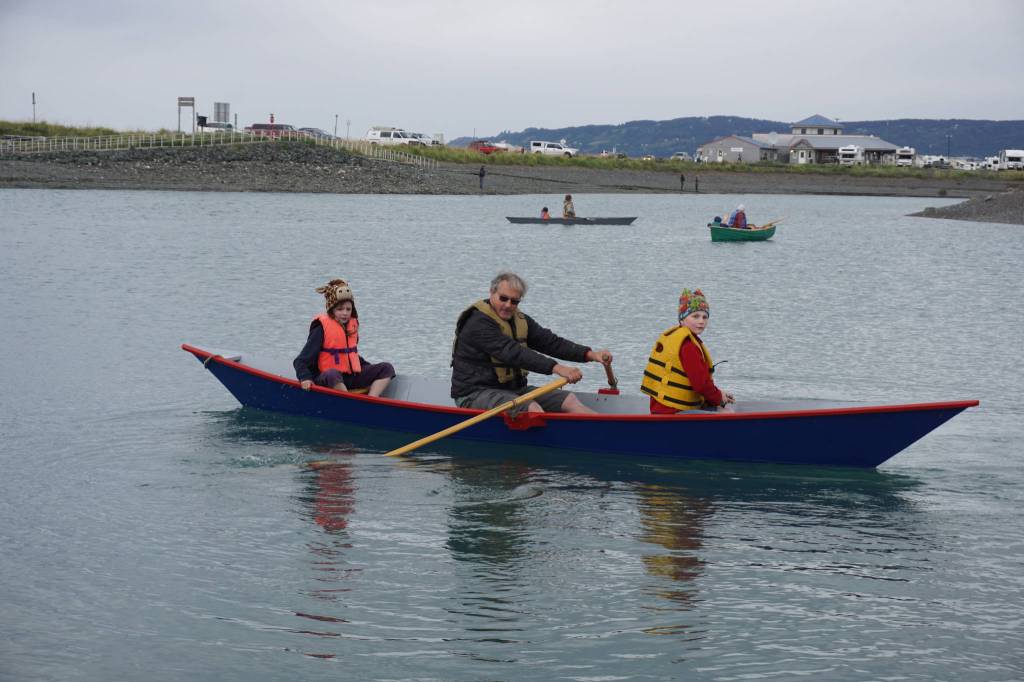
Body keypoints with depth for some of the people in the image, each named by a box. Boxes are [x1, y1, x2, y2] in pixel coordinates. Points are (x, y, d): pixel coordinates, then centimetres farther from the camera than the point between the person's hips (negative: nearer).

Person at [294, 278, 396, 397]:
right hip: (326, 381, -7)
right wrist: (305, 378, -30)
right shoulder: (322, 328, -9)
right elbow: (300, 361, -13)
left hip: (351, 377, 7)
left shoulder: (352, 325, 12)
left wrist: (370, 368, 24)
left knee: (386, 368, -2)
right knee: (332, 375, -41)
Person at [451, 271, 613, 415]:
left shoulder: (520, 320, 12)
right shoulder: (478, 323, -18)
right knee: (532, 409, -32)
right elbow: (511, 353, -29)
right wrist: (556, 368, -37)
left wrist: (590, 355, -9)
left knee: (569, 400, -6)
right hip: (475, 395, -8)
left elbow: (551, 342, 6)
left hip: (514, 389, 9)